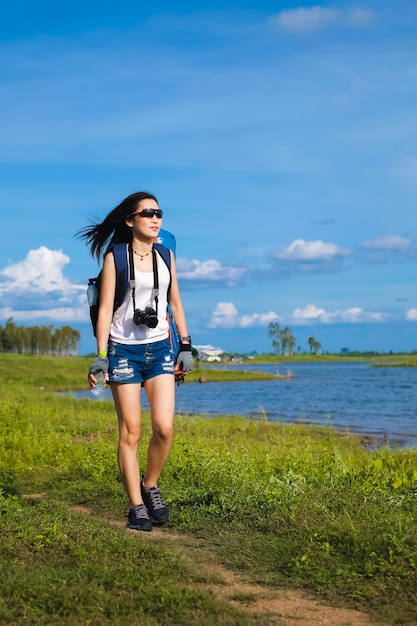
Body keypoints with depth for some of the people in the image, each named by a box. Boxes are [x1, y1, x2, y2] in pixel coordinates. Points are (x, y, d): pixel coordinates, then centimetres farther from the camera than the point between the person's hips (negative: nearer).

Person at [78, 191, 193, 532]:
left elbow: (175, 302, 16)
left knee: (164, 427, -10)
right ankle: (136, 506, 9)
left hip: (160, 349, 3)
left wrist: (186, 346, 11)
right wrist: (101, 356, -12)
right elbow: (105, 309, -6)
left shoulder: (165, 255, 10)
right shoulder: (115, 256, -2)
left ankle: (150, 486, 15)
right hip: (124, 350, -3)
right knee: (131, 432, -1)